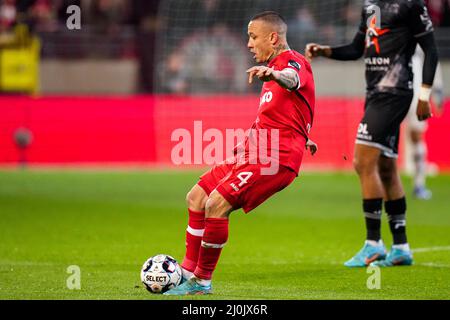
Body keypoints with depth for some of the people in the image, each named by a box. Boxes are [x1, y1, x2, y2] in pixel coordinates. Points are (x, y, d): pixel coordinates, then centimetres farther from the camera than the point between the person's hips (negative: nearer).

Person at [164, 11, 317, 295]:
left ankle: (202, 282, -8)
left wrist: (274, 75, -59)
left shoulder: (294, 61, -11)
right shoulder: (275, 66, 22)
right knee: (197, 197, 11)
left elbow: (293, 79, -39)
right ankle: (189, 272, 18)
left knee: (216, 204, -20)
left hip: (275, 156, -11)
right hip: (254, 152, 11)